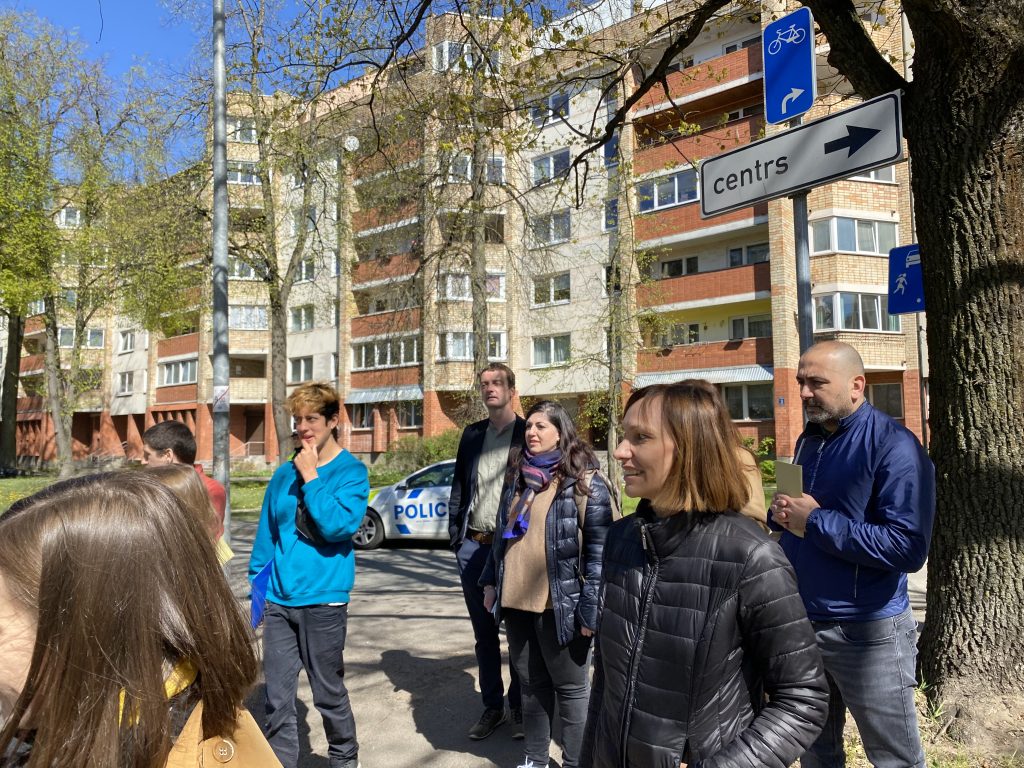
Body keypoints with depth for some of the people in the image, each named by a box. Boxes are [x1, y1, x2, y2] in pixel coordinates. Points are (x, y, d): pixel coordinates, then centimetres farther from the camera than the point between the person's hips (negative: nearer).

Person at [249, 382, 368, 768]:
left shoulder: (351, 471, -6)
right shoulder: (284, 473, 7)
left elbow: (339, 525, -21)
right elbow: (266, 534, 13)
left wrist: (310, 477, -16)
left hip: (322, 600, -4)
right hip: (279, 600, 4)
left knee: (329, 692, 10)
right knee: (277, 697, 8)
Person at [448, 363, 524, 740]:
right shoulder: (472, 434, 11)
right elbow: (459, 485, 13)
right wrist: (455, 532, 5)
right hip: (473, 545, 4)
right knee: (484, 633, 12)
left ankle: (519, 708, 19)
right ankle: (492, 706, 24)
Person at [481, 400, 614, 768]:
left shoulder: (584, 481, -11)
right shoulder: (517, 477, 10)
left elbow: (600, 548, -14)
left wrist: (591, 607, -19)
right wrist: (491, 582, 15)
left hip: (559, 605, -6)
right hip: (517, 601, 6)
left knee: (570, 688, 9)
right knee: (531, 684, 18)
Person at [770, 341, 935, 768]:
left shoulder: (894, 446, -16)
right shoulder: (809, 441, 9)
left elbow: (909, 548, -25)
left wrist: (815, 522, -23)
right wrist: (781, 514, -3)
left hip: (868, 633, -7)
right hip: (802, 622, 7)